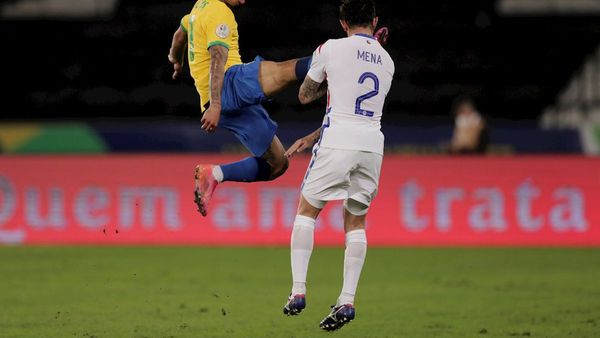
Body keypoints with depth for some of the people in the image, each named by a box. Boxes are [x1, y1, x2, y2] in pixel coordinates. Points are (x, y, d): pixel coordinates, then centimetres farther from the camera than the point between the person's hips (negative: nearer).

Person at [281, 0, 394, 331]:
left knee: (307, 210, 11)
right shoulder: (386, 61, 16)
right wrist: (312, 138, 24)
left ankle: (298, 291, 2)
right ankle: (347, 300, 5)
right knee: (356, 221, 13)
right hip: (372, 145, 4)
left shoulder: (331, 49, 0)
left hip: (337, 142, -4)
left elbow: (305, 96, 13)